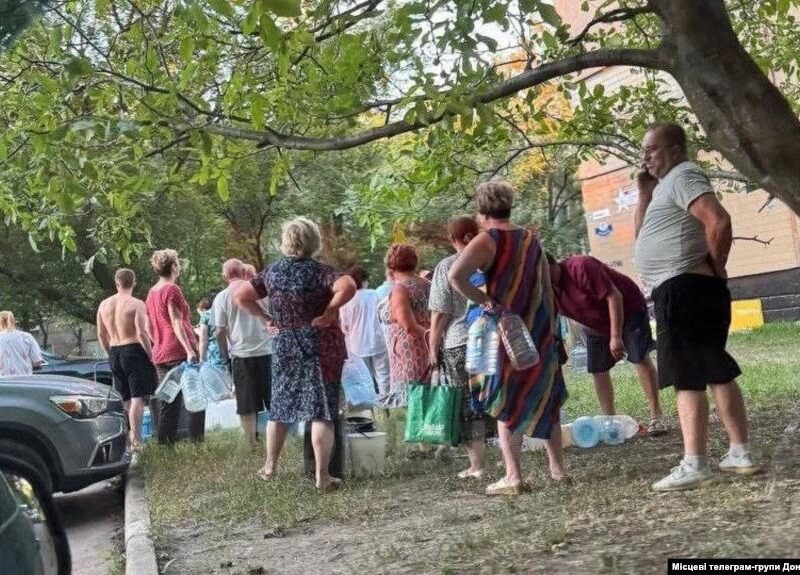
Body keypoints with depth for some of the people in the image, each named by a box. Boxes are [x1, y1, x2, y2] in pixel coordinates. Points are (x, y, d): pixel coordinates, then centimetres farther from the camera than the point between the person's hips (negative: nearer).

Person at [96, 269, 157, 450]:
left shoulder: (104, 304, 9)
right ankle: (136, 441, -14)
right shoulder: (136, 304, -9)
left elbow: (101, 335, 12)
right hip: (133, 350, -6)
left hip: (114, 353, 6)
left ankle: (126, 438, 18)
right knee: (137, 398, -7)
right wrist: (151, 355, -8)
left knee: (123, 399, 15)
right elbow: (141, 333, -17)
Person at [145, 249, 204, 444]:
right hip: (179, 352, -8)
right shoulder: (172, 289, -9)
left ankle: (164, 442, 8)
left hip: (161, 354, 8)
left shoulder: (151, 293, 15)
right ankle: (197, 441, -4)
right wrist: (190, 350, -21)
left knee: (168, 401, 9)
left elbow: (149, 328, 18)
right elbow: (177, 324, -17)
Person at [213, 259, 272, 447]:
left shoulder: (222, 297, 0)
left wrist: (225, 356, 8)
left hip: (240, 355, -1)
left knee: (247, 405, 5)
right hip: (266, 351, 1)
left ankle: (252, 443, 5)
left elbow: (220, 331, -1)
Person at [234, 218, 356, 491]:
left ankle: (270, 465, 26)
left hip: (284, 345, 4)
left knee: (280, 405, 17)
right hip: (321, 345, -4)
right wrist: (329, 312, -18)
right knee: (321, 410, -1)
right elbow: (348, 287, -29)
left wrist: (265, 318, 6)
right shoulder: (318, 271, -11)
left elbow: (239, 296, 6)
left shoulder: (272, 272, 3)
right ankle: (322, 476, -1)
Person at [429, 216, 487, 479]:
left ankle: (477, 465, 6)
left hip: (459, 344, -3)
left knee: (468, 406, 3)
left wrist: (433, 348, 0)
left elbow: (440, 314, -7)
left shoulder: (446, 267, -5)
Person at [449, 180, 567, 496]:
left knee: (506, 405, 3)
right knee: (545, 400, 17)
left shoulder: (487, 240, -9)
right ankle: (557, 467, 22)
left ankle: (513, 476, 1)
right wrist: (549, 330, 16)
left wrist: (484, 300, -16)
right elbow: (547, 288, 11)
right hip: (541, 330, 6)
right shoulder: (531, 239, 9)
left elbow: (455, 275, -25)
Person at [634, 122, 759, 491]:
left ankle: (694, 465, -10)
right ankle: (740, 453, 18)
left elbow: (719, 221, -25)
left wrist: (715, 266, -12)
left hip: (684, 290, -11)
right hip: (683, 291, 11)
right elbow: (642, 233, 24)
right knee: (717, 372, 12)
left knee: (687, 378, -10)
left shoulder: (683, 176, -10)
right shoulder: (667, 183, 21)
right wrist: (644, 192, 12)